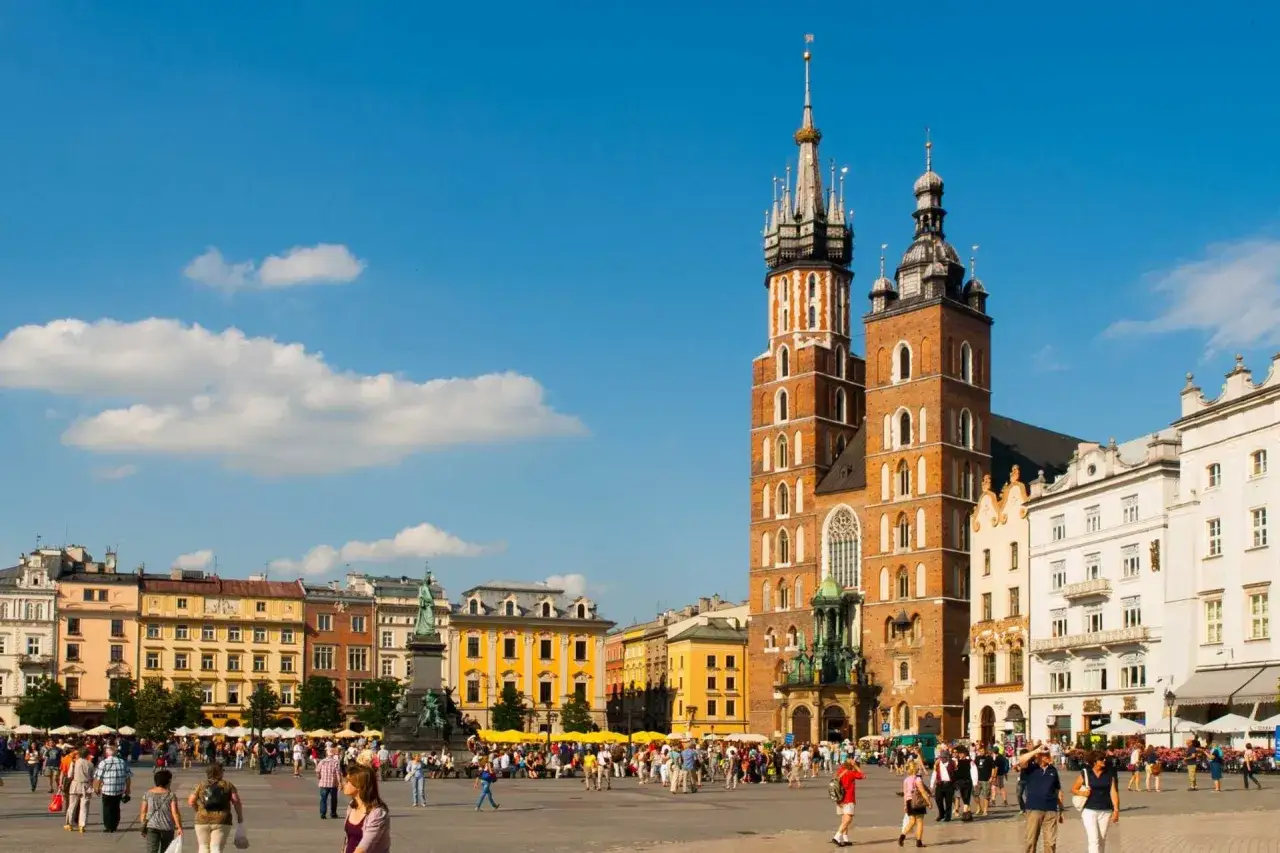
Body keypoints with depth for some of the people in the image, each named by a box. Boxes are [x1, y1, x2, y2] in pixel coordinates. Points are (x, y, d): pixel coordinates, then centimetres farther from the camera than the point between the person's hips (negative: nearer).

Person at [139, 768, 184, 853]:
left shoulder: (148, 793, 3)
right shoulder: (171, 795, -4)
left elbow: (143, 812, 4)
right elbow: (175, 812, -10)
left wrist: (143, 826, 13)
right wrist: (179, 828, -7)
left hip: (151, 827, 1)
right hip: (167, 827, 0)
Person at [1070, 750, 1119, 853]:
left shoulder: (1109, 774, 4)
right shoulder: (1085, 773, -3)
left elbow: (1113, 792, 1)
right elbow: (1073, 789, 6)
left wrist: (1116, 810, -7)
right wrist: (1082, 793, -15)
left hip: (1105, 811, 3)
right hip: (1089, 810, -3)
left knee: (1102, 840, 10)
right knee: (1094, 839, -11)